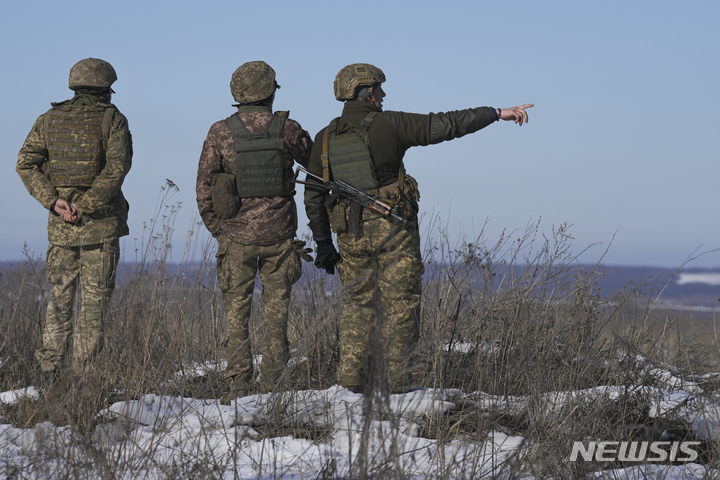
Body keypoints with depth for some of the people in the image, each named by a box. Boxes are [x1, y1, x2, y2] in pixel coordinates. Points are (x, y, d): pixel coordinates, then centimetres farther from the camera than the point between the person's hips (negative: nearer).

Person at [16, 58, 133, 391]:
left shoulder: (49, 119, 9)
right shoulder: (112, 119, -3)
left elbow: (25, 163, -1)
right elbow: (117, 167, -16)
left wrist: (54, 201, -7)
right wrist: (85, 207, -15)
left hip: (60, 224, 3)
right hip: (101, 223, -3)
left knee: (59, 296, 12)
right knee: (95, 298, 2)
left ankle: (52, 370, 8)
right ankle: (83, 374, -1)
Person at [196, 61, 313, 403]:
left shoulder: (221, 133, -5)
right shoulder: (288, 130, -4)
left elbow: (203, 186, -2)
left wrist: (217, 229, 10)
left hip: (237, 237, 0)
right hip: (279, 235, 0)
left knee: (237, 315, 7)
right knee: (276, 315, 8)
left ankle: (237, 389, 2)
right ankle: (273, 389, 7)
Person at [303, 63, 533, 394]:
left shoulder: (325, 139, 6)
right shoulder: (388, 125, -6)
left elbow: (313, 197, 7)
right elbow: (444, 125, -8)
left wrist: (323, 243, 13)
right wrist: (497, 114, -4)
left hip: (351, 235, 4)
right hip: (394, 229, -4)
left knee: (357, 304, 13)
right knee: (400, 304, 2)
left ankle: (352, 380, 7)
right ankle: (396, 383, 1)